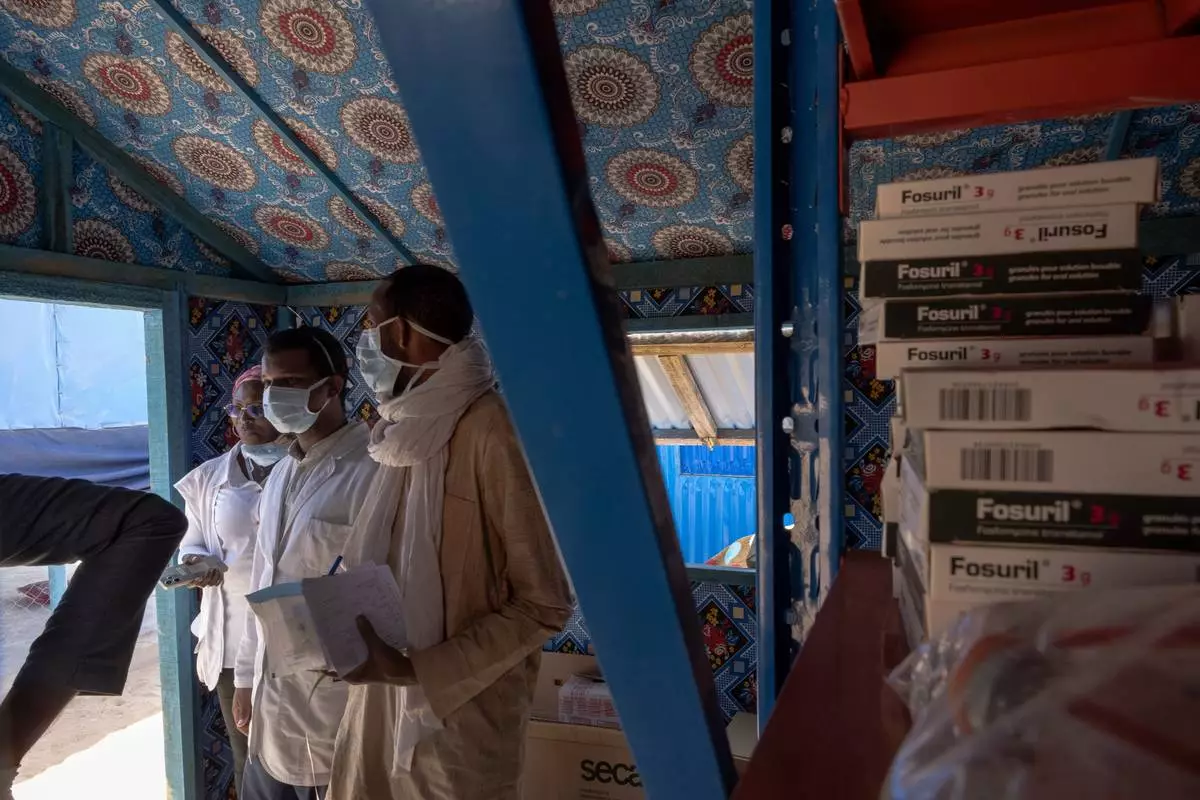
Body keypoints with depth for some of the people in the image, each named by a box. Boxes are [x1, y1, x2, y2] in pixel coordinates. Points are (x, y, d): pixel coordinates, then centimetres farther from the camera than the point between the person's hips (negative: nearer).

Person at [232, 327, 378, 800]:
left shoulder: (369, 473, -19)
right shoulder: (281, 473, 8)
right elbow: (262, 583, 14)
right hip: (270, 705, 7)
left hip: (330, 714, -7)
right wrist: (247, 675, 16)